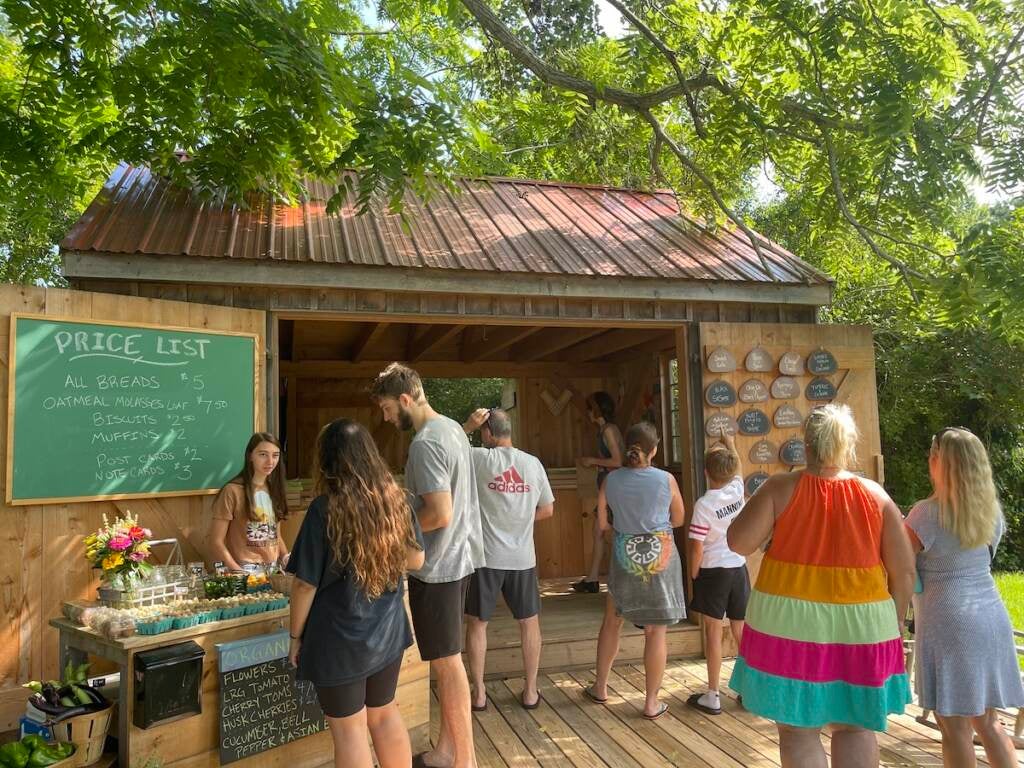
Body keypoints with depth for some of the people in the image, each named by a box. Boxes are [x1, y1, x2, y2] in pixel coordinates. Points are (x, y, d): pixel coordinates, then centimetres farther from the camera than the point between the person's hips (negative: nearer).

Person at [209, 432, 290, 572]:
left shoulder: (274, 491, 11)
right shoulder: (233, 491, -7)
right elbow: (216, 541, -7)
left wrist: (287, 559, 2)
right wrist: (237, 571, -16)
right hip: (245, 570, -4)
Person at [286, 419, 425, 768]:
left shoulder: (325, 509, -20)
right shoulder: (396, 499, -6)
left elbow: (305, 584, -14)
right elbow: (415, 559, 6)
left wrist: (296, 636, -1)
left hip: (340, 639, -5)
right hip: (387, 630, 5)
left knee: (348, 729, 13)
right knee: (385, 713, 23)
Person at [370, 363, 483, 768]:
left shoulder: (425, 443, -21)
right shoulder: (452, 427, 8)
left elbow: (440, 515, -26)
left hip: (437, 566, -9)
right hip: (458, 557, 9)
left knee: (447, 663, 3)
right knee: (448, 660, 18)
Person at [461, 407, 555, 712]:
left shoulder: (479, 458, -10)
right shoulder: (533, 463, 0)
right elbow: (547, 510, 7)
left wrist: (467, 426, 0)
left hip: (486, 556, -2)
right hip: (522, 557, 3)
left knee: (477, 622, 13)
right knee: (529, 622, 17)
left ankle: (478, 693, 19)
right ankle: (530, 691, 23)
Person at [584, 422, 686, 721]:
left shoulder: (611, 480, -5)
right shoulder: (666, 479, -10)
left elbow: (602, 523, 3)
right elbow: (678, 520, 3)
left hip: (625, 558, 2)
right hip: (660, 557, -2)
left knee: (611, 621, 19)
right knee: (656, 631, 6)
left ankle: (600, 687, 30)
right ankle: (652, 702, 13)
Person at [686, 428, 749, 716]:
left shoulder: (704, 504, -18)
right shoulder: (737, 491, -4)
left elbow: (696, 547, -16)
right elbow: (739, 468, 20)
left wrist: (693, 575, -2)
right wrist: (730, 444, 33)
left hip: (713, 572, -5)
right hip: (739, 569, 5)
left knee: (714, 631, 3)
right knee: (741, 630, 13)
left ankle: (712, 696, 11)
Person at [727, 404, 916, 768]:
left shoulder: (780, 488, -7)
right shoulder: (876, 495, 0)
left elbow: (738, 542, -10)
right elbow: (904, 569, 1)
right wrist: (894, 621, 14)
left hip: (791, 624, -2)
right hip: (860, 625, 3)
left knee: (798, 730, 10)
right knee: (855, 727, 20)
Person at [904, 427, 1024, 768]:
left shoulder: (928, 513, -15)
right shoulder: (991, 509, 6)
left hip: (949, 623, -7)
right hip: (992, 618, 7)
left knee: (955, 727, 3)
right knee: (987, 722, 17)